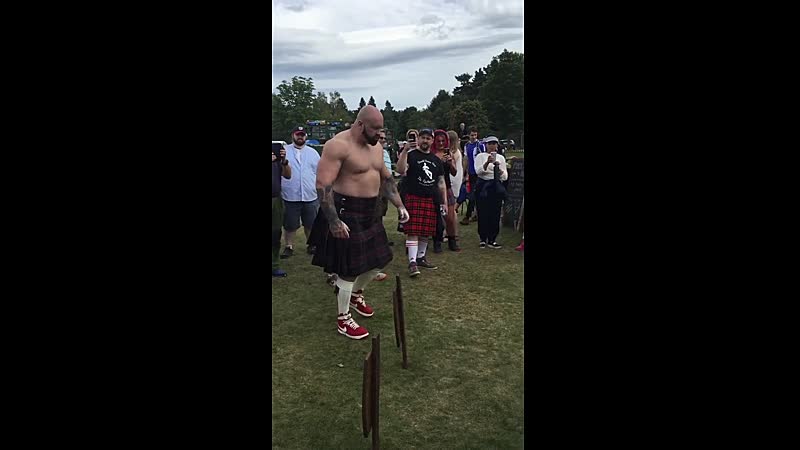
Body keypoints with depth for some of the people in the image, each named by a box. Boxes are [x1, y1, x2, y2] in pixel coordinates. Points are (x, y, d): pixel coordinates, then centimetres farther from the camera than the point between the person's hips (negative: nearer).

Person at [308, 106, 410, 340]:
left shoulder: (375, 146, 9)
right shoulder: (338, 145, -18)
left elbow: (386, 178, 20)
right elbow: (323, 185, -23)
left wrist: (399, 205, 12)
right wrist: (333, 221, -27)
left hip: (369, 213, 9)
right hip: (345, 214, -9)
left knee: (377, 260, 17)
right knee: (349, 268, -2)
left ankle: (356, 295, 44)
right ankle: (343, 320, 15)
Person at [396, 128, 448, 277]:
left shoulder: (437, 161, 17)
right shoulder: (411, 155, 1)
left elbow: (441, 183, 19)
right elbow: (401, 170, -18)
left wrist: (444, 202, 15)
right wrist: (405, 151, -27)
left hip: (431, 200, 5)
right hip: (413, 198, -5)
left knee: (426, 232, 10)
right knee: (413, 231, -10)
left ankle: (421, 257, 25)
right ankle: (412, 262, -11)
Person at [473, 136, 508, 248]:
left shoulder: (501, 158, 11)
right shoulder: (480, 156, 3)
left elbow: (505, 177, 7)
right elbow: (478, 171, -13)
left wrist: (499, 168, -13)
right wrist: (487, 162, -27)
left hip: (496, 187, 2)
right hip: (483, 186, -2)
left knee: (495, 214, 1)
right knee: (483, 214, -1)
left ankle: (492, 240, 11)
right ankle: (483, 239, 13)